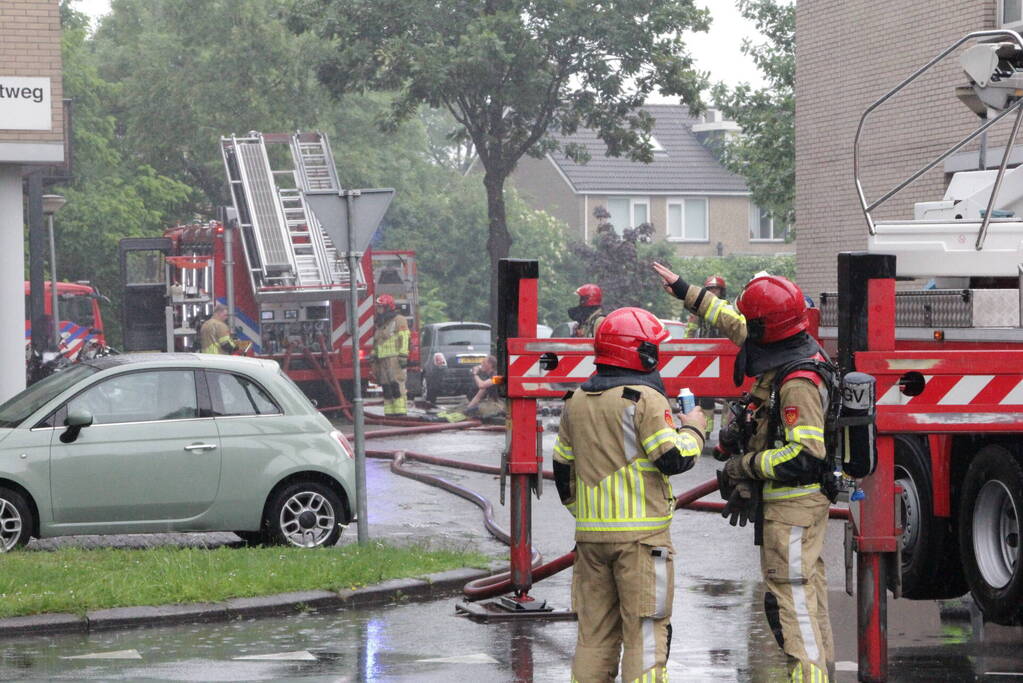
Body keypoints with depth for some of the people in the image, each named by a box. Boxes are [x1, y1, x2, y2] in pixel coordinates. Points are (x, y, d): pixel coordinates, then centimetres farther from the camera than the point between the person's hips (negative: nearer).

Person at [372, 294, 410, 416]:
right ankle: (389, 411, 4)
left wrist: (403, 357, -17)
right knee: (386, 387, 3)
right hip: (382, 359, 8)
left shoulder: (398, 320, -3)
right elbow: (376, 342, 27)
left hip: (394, 359, -8)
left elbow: (404, 339, -10)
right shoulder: (380, 323, 22)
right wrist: (374, 356, 20)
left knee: (397, 384, -13)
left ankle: (400, 410, -16)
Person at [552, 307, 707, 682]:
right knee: (645, 629, -3)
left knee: (595, 630, 12)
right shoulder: (645, 399, -11)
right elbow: (673, 458, -14)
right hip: (640, 534, -6)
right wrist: (693, 430, 5)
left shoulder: (576, 402, 11)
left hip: (590, 534, 6)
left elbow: (563, 468, 17)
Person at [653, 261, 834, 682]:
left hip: (793, 504, -10)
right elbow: (734, 324, 21)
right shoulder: (793, 352, 5)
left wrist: (746, 466, -19)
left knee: (790, 599, -10)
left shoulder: (797, 382, -25)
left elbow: (805, 454, -28)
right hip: (793, 501, 10)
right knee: (808, 592, 15)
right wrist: (684, 291, 26)